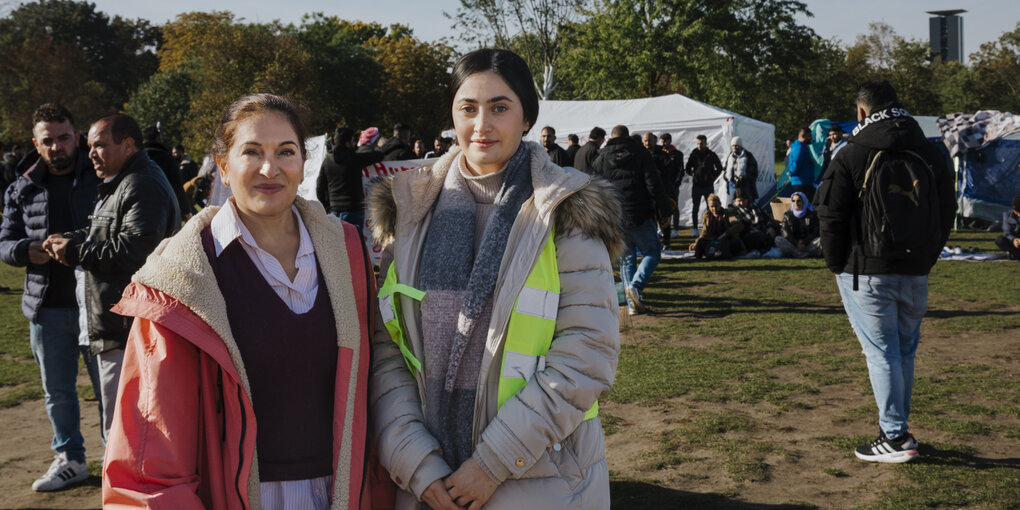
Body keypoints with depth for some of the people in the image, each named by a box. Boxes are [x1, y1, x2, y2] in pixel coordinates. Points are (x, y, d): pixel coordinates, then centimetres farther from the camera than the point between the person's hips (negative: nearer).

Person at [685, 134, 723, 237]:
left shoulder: (711, 155, 2)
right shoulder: (694, 154, 1)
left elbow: (719, 168, 14)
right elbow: (687, 168, 11)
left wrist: (713, 177, 4)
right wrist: (693, 174, 0)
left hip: (709, 186, 0)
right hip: (696, 185, 0)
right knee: (695, 208, 0)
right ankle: (695, 229, 5)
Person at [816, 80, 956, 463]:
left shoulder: (851, 155, -6)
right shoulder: (931, 156, 8)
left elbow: (831, 216, -6)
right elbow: (947, 214, 11)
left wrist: (837, 265, 5)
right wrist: (926, 258, 15)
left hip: (866, 273, -4)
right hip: (915, 273, 5)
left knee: (881, 353, -2)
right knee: (904, 352, 15)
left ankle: (896, 438, -2)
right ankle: (897, 429, 23)